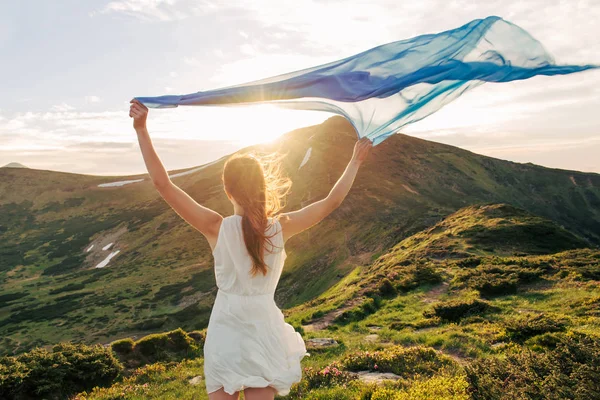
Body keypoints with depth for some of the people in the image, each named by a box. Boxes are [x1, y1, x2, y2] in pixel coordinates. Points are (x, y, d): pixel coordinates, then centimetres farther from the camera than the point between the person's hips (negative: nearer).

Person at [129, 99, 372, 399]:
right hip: (264, 329, 1)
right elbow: (332, 201, -2)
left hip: (226, 332, -1)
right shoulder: (280, 227, -12)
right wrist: (355, 161, 8)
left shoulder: (217, 228, -16)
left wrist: (141, 129, -18)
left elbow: (162, 184, -19)